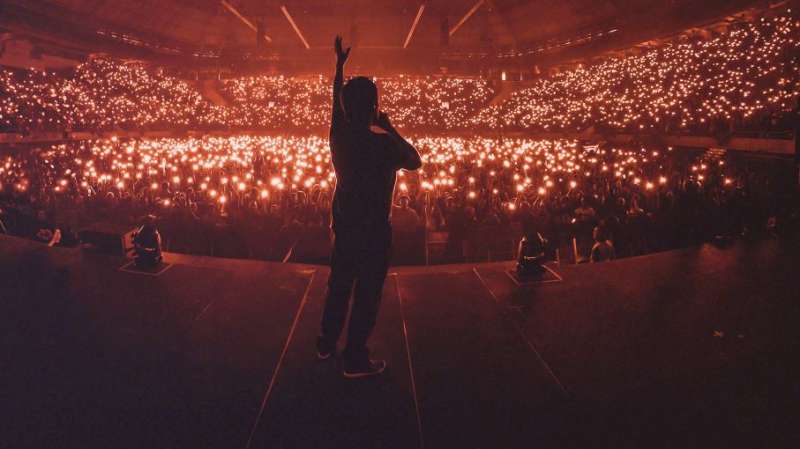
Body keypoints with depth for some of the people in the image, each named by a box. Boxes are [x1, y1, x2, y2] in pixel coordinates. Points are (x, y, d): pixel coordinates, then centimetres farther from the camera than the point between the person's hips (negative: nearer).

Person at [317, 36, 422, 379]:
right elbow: (415, 162, -4)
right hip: (373, 228, -7)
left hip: (343, 222, 7)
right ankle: (355, 360, 11)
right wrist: (390, 129, -3)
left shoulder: (339, 134, -4)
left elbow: (337, 101, 15)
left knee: (339, 285, 20)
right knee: (367, 293, 3)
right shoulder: (383, 144, -21)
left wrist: (340, 65, 27)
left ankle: (327, 343, 32)